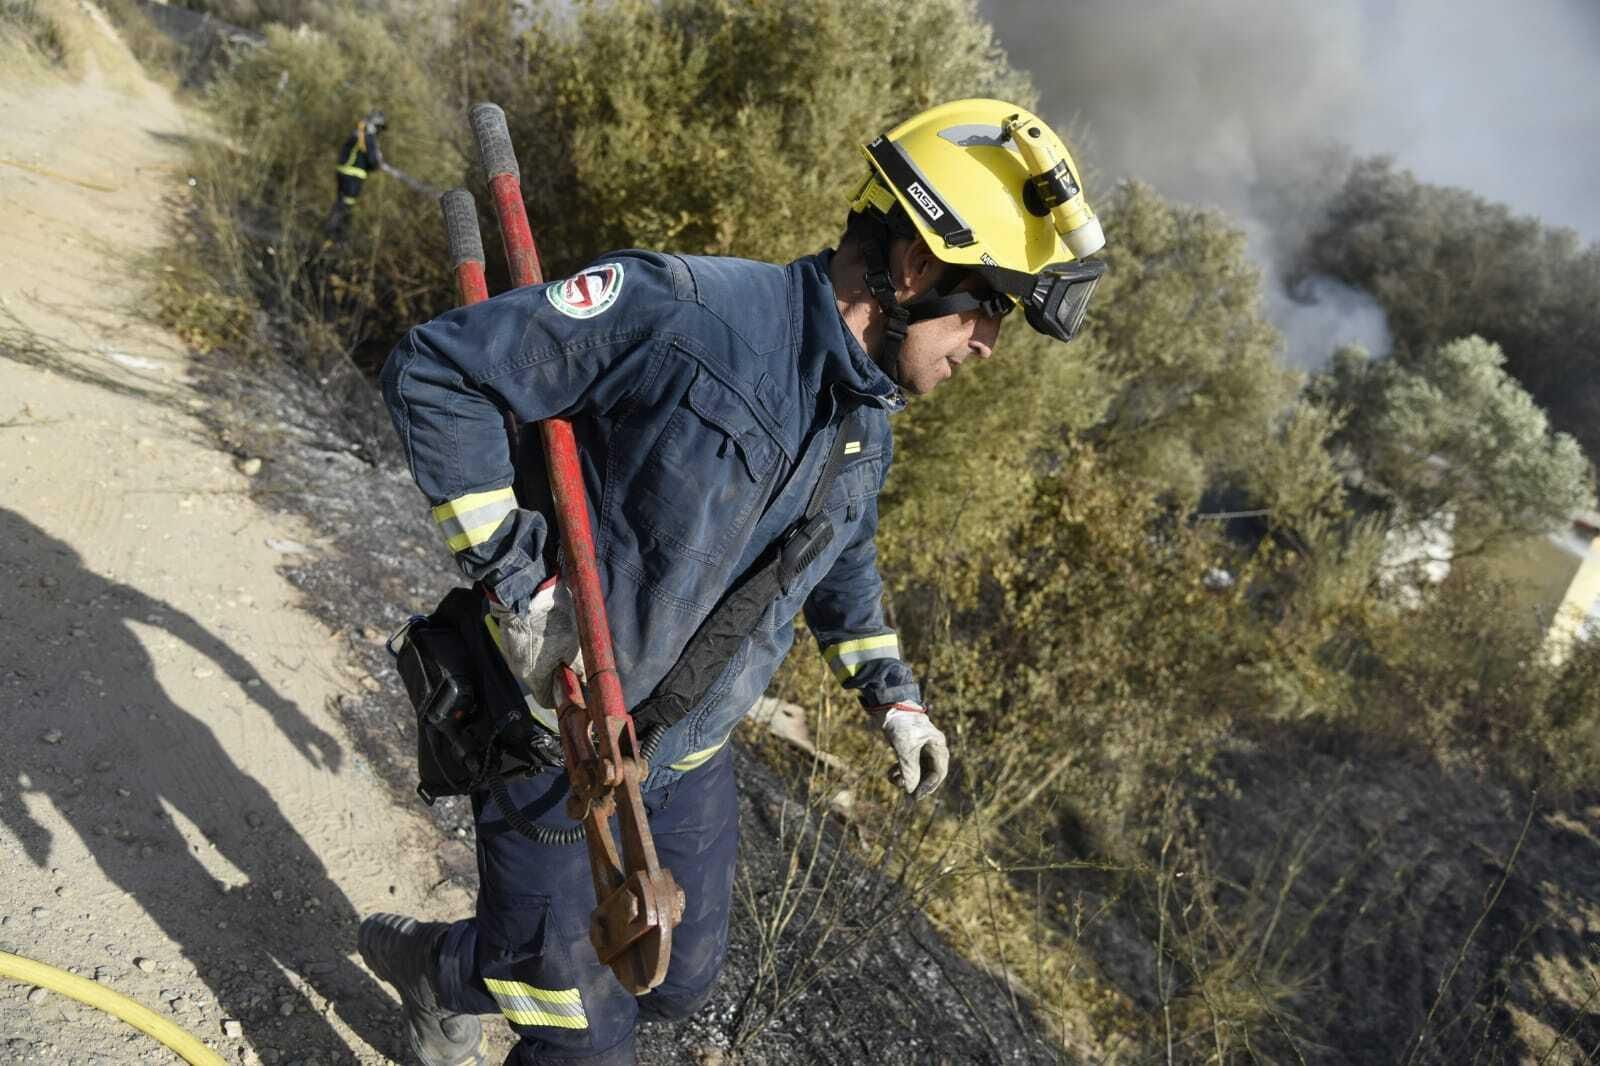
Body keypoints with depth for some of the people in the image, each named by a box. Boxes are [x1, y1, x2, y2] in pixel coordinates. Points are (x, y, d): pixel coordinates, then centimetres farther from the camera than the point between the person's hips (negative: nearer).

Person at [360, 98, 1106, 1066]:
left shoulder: (869, 417, 0)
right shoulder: (685, 312, -27)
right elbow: (434, 369, -23)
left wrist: (892, 693, 13)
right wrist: (515, 577, -26)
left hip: (688, 754, 7)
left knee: (680, 982, 21)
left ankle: (444, 975, 45)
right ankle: (436, 966, 40)